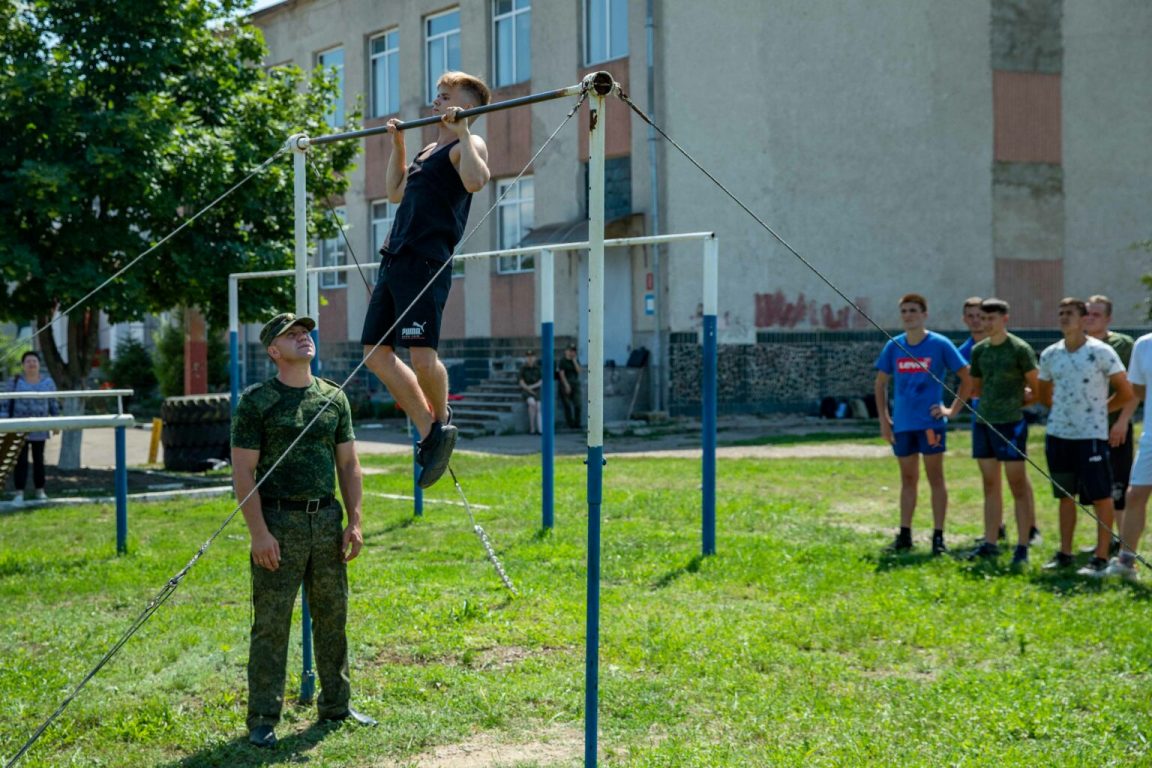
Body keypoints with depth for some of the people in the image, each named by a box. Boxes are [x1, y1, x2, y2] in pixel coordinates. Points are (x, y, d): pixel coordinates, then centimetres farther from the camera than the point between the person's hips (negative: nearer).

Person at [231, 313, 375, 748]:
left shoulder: (334, 398, 10)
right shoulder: (257, 401, -4)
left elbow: (348, 463, 13)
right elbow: (243, 471, -8)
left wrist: (354, 522, 5)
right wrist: (258, 533, -15)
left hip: (327, 520, 5)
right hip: (279, 521, -5)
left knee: (333, 618, 11)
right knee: (271, 625, -2)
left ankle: (336, 705, 24)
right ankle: (263, 719, 4)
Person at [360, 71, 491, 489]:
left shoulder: (467, 144, -1)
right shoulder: (428, 151, 25)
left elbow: (476, 181, -24)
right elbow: (396, 193, 37)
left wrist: (461, 131, -18)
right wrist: (397, 145, 34)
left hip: (426, 262, -9)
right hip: (395, 261, 9)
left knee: (422, 353, -15)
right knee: (375, 353, 4)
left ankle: (442, 423, 11)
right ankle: (429, 431, 10)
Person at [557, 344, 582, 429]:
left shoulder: (576, 360, 12)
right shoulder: (563, 361, -3)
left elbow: (579, 370, 0)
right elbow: (561, 374, -8)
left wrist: (574, 361, -6)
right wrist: (566, 385, -14)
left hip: (575, 383, 5)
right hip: (566, 383, -5)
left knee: (577, 405, -3)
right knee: (568, 405, -4)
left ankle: (577, 423, 3)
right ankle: (570, 424, 0)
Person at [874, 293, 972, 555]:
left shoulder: (940, 344, -5)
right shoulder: (894, 346, 5)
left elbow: (967, 378, -1)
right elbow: (880, 383, 14)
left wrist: (953, 410, -6)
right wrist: (883, 419, 7)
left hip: (931, 422, -4)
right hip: (902, 424, 4)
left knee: (935, 478, 0)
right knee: (908, 479, 11)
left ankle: (938, 537, 4)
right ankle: (904, 536, 16)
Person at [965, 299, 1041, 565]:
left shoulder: (1020, 349, -6)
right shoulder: (979, 350, 11)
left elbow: (1036, 386, -2)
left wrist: (1017, 400, -4)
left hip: (1010, 423, -6)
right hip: (983, 421, 6)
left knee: (1018, 485, -3)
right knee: (990, 485, 11)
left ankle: (1023, 546, 0)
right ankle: (990, 542, 16)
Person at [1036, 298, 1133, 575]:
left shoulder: (1101, 352, -9)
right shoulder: (1050, 355, 6)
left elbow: (1126, 392, -5)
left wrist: (1099, 409, -1)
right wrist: (1063, 409, 11)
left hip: (1091, 435, -5)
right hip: (1058, 434, 5)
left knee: (1101, 497, -2)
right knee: (1065, 496, 12)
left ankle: (1101, 557, 2)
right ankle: (1064, 553, 20)